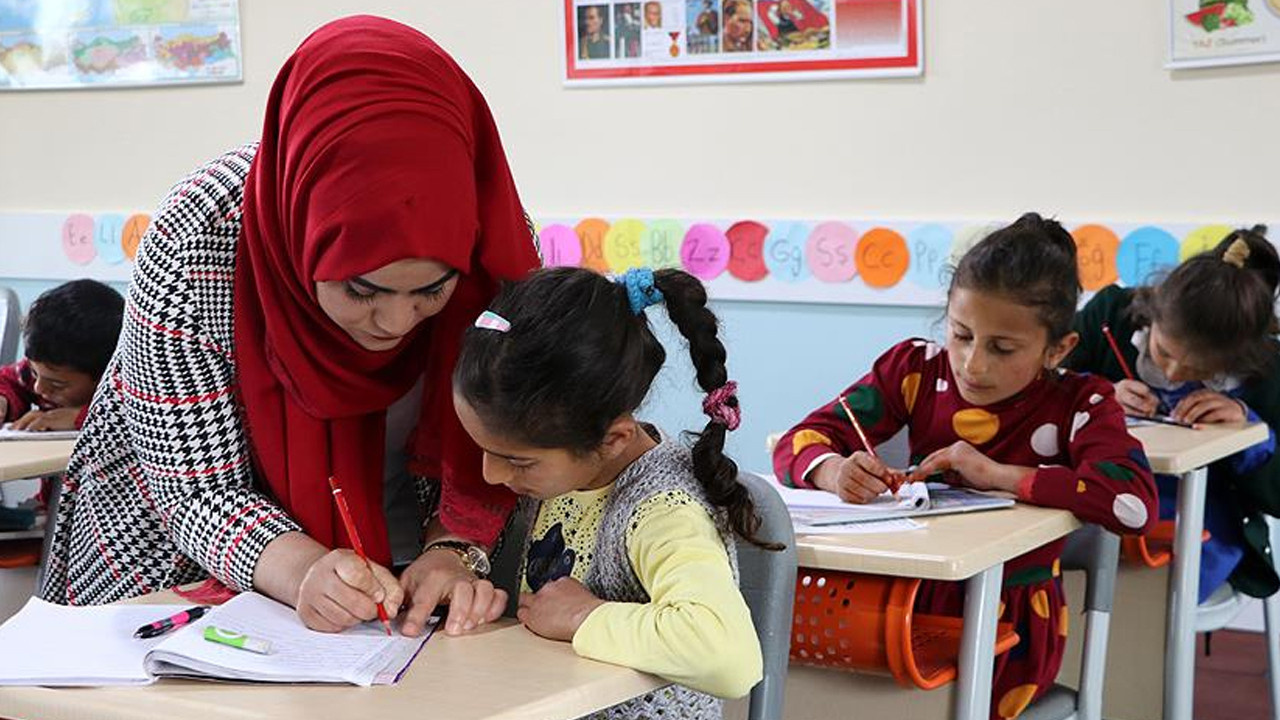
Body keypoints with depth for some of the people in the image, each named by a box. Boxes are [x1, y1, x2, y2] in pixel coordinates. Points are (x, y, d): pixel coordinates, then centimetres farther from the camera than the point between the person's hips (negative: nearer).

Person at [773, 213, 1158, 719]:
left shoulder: (1079, 404, -4)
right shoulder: (916, 369, 4)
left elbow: (1135, 502, -23)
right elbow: (799, 443, 0)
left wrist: (998, 475, -22)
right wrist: (836, 473, -24)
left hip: (1009, 621, -3)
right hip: (909, 598, 4)